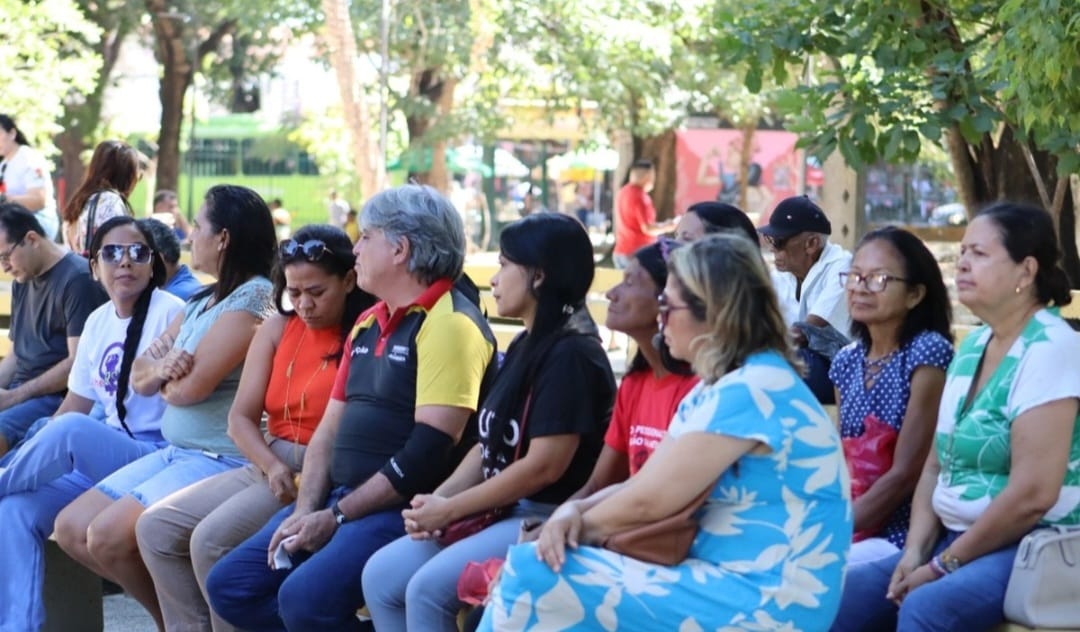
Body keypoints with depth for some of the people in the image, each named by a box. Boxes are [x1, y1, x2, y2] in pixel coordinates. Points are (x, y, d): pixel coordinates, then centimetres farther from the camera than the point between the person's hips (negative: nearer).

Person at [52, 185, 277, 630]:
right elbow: (140, 378, 12)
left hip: (221, 461, -10)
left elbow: (191, 386, -21)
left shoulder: (253, 298, -15)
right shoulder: (202, 301, 15)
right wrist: (161, 368, -11)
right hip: (175, 453, 10)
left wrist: (164, 377, 2)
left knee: (108, 537, -21)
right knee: (71, 529, 3)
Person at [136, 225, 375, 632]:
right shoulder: (277, 329, 11)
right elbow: (241, 418, 7)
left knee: (212, 540, -24)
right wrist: (273, 467, -12)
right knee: (155, 528, -4)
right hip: (266, 467, 8)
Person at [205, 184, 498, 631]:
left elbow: (429, 452, -19)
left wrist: (336, 517, -15)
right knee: (229, 585, -1)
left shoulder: (449, 323, -12)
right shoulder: (368, 324, 17)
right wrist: (306, 511, -1)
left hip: (404, 507, -9)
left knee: (306, 596, -29)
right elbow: (330, 428, 16)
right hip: (342, 497, 9)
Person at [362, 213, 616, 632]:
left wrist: (450, 509, -15)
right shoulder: (523, 347, 15)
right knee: (380, 576, -3)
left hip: (549, 519, -10)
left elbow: (545, 466, -21)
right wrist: (438, 499, -2)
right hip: (499, 510, 10)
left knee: (428, 589, -25)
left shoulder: (570, 355, -15)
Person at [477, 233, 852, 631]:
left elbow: (648, 501, -16)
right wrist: (573, 512, -7)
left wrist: (580, 524, 0)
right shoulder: (715, 389, 15)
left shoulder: (752, 391, -17)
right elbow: (644, 484, 12)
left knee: (532, 576, -15)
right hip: (722, 580, 10)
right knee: (531, 565, 2)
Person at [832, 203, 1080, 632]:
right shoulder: (972, 345, 12)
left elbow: (1034, 493, -22)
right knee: (843, 593, -4)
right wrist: (915, 551, -3)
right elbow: (936, 466, 13)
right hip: (960, 540, 8)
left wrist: (944, 566, -16)